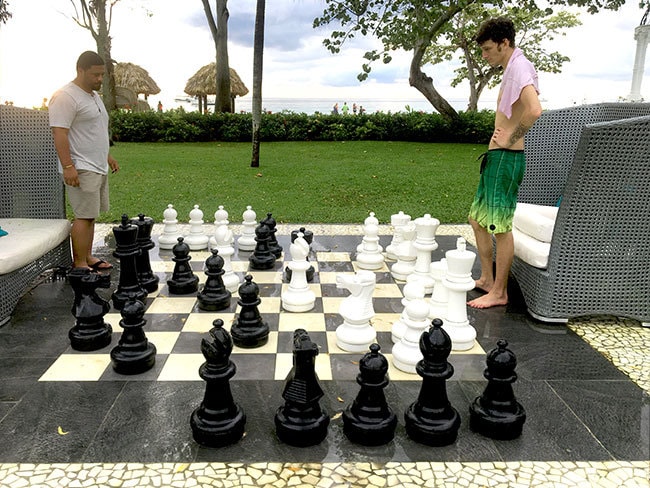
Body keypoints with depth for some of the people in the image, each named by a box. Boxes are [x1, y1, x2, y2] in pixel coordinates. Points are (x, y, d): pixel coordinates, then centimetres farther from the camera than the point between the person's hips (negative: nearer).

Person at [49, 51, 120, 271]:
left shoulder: (94, 96, 19)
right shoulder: (65, 96, -12)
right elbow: (59, 133, -18)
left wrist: (108, 156, 27)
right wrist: (68, 166, -23)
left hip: (99, 168, 9)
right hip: (81, 169, -9)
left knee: (91, 215, 12)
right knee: (84, 216, -8)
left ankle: (88, 257, 20)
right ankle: (79, 265, -2)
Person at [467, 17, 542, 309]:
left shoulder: (519, 67, -13)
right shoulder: (511, 70, 19)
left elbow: (534, 110, -30)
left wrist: (509, 139, -18)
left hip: (507, 158, -11)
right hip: (496, 157, 11)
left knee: (501, 225, -5)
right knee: (478, 219, 15)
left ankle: (499, 292, 5)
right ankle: (487, 279, 25)